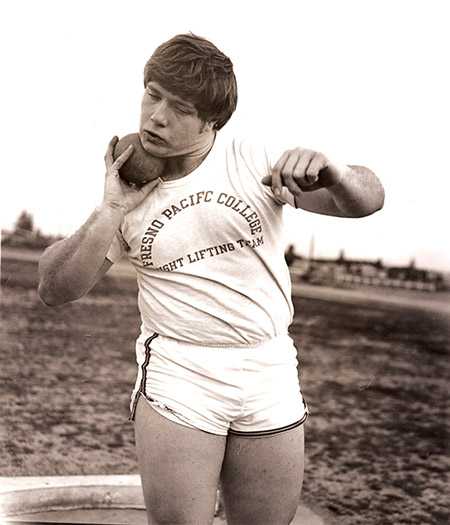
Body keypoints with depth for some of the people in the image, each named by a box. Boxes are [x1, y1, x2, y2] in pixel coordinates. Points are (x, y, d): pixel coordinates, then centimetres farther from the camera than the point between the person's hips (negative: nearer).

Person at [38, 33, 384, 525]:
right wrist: (111, 212, -14)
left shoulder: (256, 162, -4)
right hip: (177, 379, -1)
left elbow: (367, 200, -5)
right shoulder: (125, 189, -1)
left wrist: (330, 172, -28)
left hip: (270, 378, 1)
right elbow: (55, 288, -2)